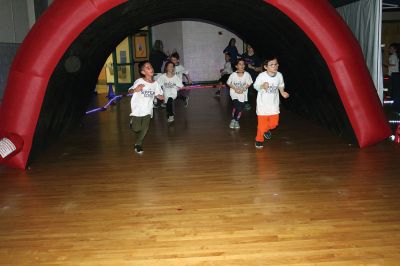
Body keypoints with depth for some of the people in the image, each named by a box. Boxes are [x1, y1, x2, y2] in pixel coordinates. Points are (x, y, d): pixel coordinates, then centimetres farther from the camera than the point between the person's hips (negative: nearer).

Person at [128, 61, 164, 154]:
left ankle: (138, 144, 21)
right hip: (137, 109, -3)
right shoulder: (139, 81, -13)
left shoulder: (155, 83, -1)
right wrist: (135, 90, -38)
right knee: (136, 129, 2)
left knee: (145, 129, -1)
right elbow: (129, 91, -17)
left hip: (147, 110, 3)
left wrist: (160, 96, -12)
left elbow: (158, 94, 10)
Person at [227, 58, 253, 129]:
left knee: (240, 108, 3)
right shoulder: (233, 75, -13)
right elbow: (229, 83, -2)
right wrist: (235, 89, -14)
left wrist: (243, 89, -14)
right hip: (234, 93, -1)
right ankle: (233, 120, 1)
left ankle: (237, 121, 27)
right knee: (235, 105, -20)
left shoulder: (247, 74, -13)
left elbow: (249, 83, -1)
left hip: (243, 94, 1)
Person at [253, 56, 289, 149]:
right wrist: (262, 86, -28)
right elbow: (255, 86, -9)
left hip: (274, 103, 4)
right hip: (263, 103, -4)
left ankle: (266, 130, 43)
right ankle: (259, 139, 23)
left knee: (274, 123, 8)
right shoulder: (261, 76, -19)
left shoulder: (279, 75, -6)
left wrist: (282, 92, -6)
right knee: (262, 123, -1)